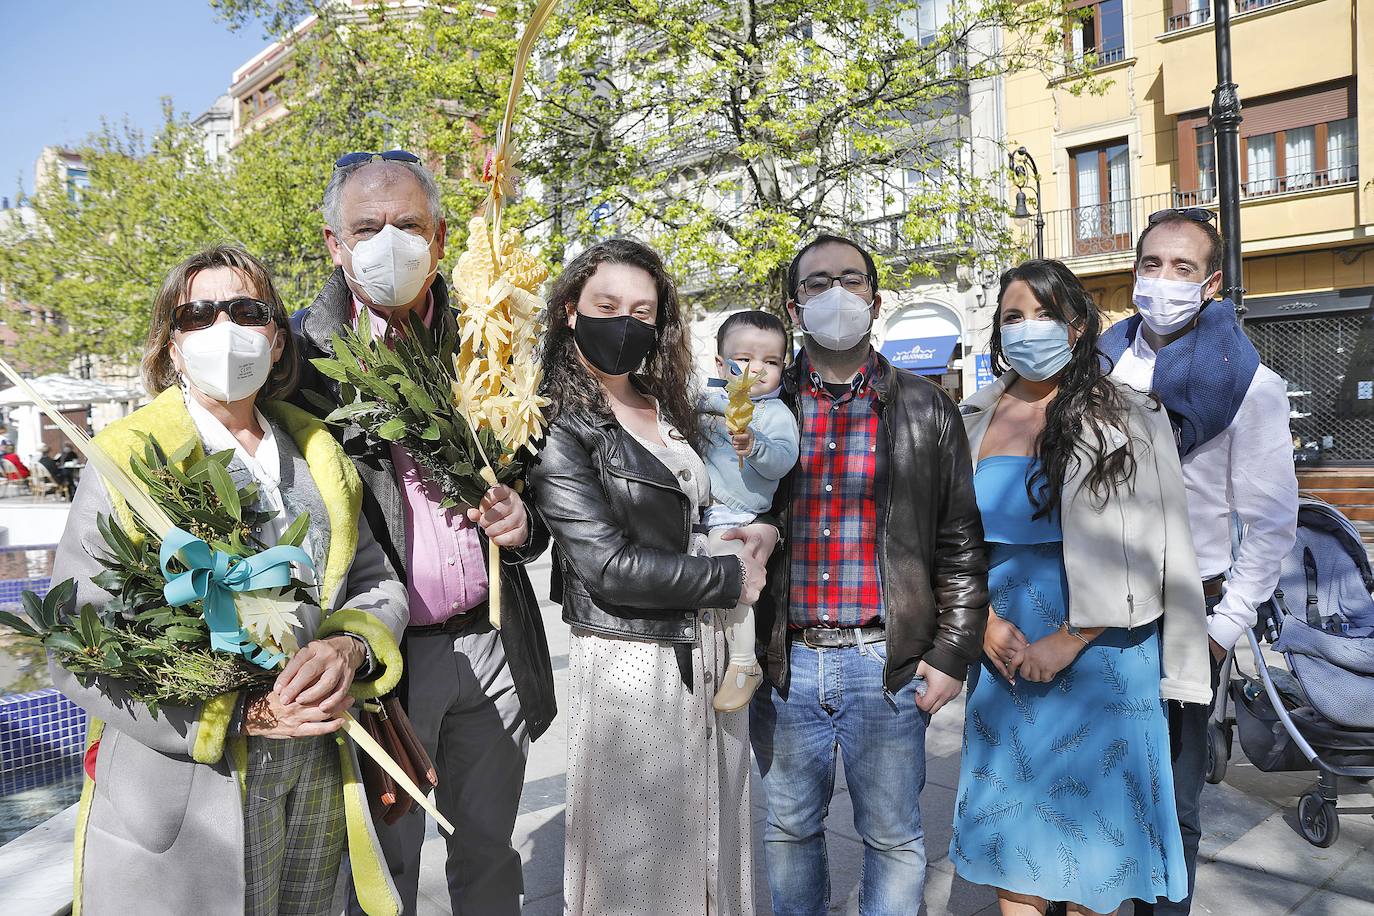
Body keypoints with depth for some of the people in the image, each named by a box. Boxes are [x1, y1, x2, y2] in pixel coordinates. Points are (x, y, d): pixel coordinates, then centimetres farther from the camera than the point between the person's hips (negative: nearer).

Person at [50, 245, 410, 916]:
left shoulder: (317, 453, 4)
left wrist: (350, 647, -16)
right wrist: (239, 713, -23)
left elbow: (377, 584, 6)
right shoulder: (126, 459, -10)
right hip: (177, 804, -4)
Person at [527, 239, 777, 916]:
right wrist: (732, 577, -11)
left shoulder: (671, 410, 9)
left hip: (711, 654, 7)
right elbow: (611, 567, -20)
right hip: (630, 663, -6)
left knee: (714, 845, 19)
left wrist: (758, 531, 0)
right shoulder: (559, 429, -12)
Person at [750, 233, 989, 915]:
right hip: (784, 663, 2)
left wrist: (952, 655, -3)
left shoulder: (925, 410, 2)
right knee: (789, 830, 17)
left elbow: (961, 544, 3)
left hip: (886, 663, -1)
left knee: (893, 836, 12)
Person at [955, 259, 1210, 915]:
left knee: (1088, 824, 6)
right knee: (1011, 824, 10)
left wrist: (1069, 641, -14)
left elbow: (1144, 554, -8)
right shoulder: (975, 421, 8)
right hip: (1003, 650, 3)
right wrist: (985, 623, -7)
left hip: (1098, 653, -3)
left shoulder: (1126, 418, -2)